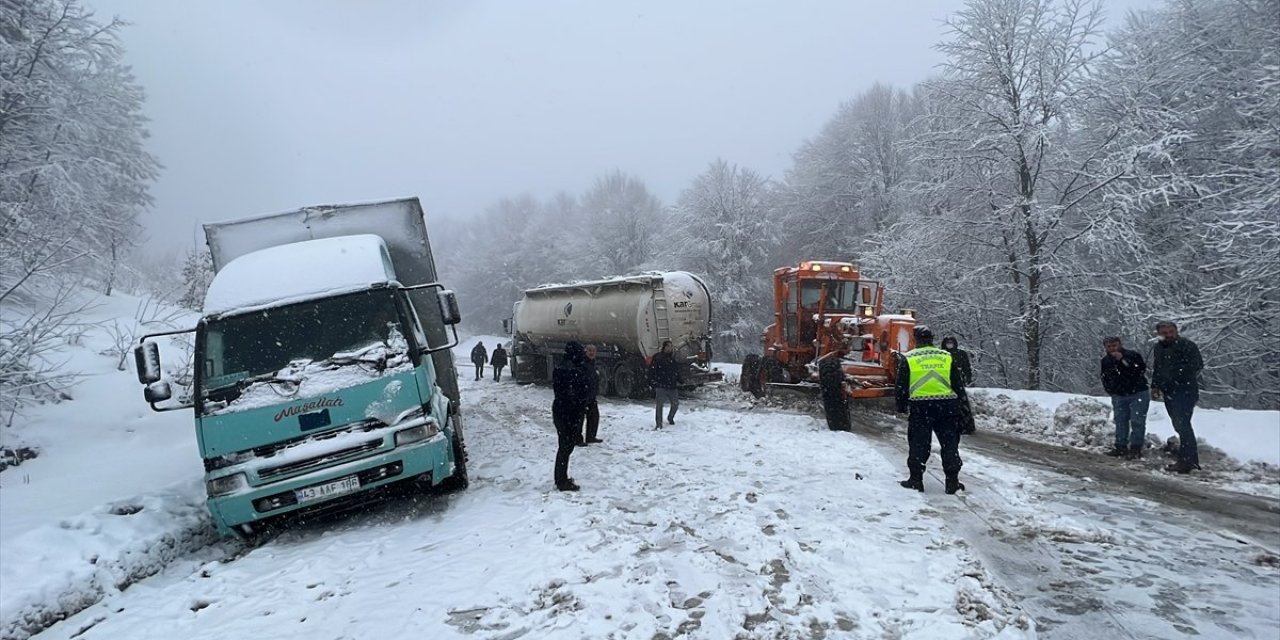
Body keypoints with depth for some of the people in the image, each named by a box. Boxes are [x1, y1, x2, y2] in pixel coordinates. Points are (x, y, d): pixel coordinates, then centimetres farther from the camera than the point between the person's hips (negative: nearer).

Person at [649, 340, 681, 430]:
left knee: (675, 403, 10)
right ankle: (658, 424, -1)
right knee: (659, 405, -7)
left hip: (672, 386, 5)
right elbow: (652, 370, -5)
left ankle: (670, 418, 37)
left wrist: (678, 381, 14)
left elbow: (677, 370, 22)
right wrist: (653, 381, -12)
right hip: (661, 386, -5)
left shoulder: (674, 357, 12)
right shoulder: (657, 357, -5)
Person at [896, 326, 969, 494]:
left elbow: (900, 386, 3)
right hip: (947, 406, 2)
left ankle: (916, 479, 7)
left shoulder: (908, 359, 2)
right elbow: (959, 384, 13)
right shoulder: (947, 357, 9)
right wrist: (960, 404, 23)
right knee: (950, 443, 9)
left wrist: (901, 406, 15)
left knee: (918, 444, 6)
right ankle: (952, 480, 8)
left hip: (920, 407, -2)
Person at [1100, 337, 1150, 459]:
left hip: (1138, 394, -5)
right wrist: (1111, 392, 14)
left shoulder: (1133, 355, -12)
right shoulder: (1105, 361, 5)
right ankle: (1120, 446, 16)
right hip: (1119, 396, 6)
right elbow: (1105, 378, 19)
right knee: (1120, 421, 9)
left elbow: (1141, 368, -29)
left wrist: (1123, 360, -31)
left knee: (1137, 421, -7)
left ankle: (1135, 448, -4)